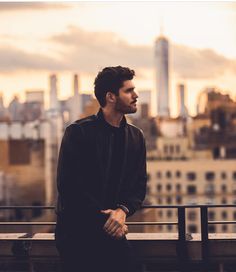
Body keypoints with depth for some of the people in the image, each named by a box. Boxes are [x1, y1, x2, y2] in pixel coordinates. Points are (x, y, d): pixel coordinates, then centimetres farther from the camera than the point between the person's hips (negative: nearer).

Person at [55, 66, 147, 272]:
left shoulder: (136, 136, 8)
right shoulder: (79, 132, -9)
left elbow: (139, 185, 7)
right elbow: (69, 185, -14)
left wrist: (123, 210, -13)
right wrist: (104, 218, -14)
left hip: (113, 232, 5)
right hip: (77, 233, -5)